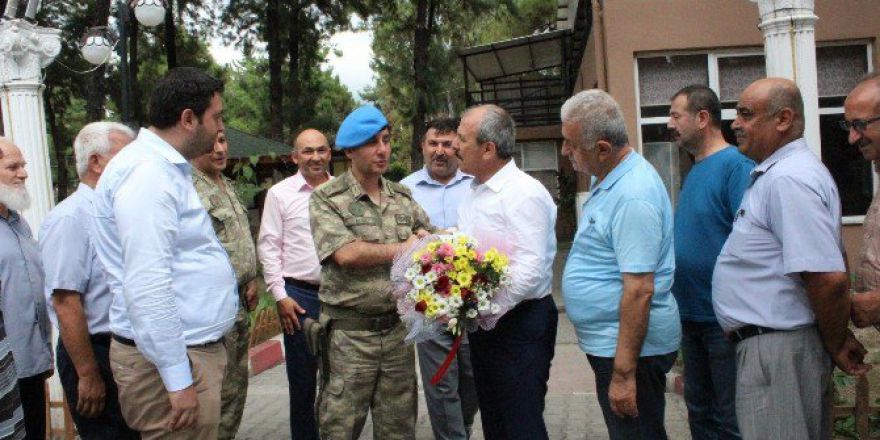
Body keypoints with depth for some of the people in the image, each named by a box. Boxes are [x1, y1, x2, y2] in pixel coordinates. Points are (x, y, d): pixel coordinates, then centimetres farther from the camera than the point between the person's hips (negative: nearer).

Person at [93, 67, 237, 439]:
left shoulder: (165, 168, 14)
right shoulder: (147, 172, -19)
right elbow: (146, 287, -26)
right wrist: (178, 380, -24)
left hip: (194, 348, 10)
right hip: (172, 361, -10)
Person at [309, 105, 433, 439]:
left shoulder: (403, 197, 11)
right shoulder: (326, 199, -6)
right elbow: (346, 254, -19)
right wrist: (403, 248, -9)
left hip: (398, 328, 5)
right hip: (349, 334, -5)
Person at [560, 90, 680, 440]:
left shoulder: (632, 196, -24)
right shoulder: (607, 179, 8)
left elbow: (640, 290, -28)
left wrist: (623, 373, -26)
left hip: (629, 349, -10)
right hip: (607, 343, 10)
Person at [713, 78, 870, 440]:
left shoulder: (787, 179, -20)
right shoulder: (776, 173, 14)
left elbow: (829, 279, -26)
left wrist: (835, 345, -11)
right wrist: (834, 341, 19)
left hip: (777, 350, -10)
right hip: (772, 345, 10)